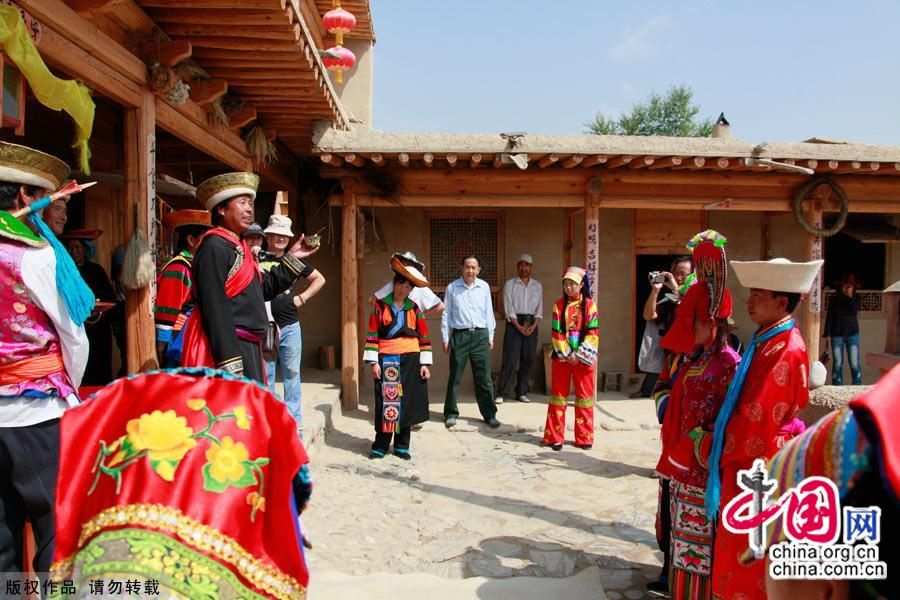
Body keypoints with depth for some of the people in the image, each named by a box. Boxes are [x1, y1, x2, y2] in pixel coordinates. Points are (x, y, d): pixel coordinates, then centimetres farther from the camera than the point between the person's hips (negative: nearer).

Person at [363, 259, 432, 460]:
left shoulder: (414, 309, 7)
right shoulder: (380, 306, 2)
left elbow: (423, 337, 8)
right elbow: (372, 335, 0)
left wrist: (425, 364, 3)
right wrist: (373, 362, -5)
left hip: (410, 360, 2)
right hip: (386, 360, -2)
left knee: (407, 403, 6)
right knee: (385, 402, -1)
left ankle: (401, 446, 18)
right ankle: (380, 445, 12)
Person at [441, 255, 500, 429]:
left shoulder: (484, 287, 5)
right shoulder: (452, 287, 1)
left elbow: (489, 312, 11)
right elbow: (446, 314, 5)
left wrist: (490, 337, 10)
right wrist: (445, 338, 2)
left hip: (480, 335, 1)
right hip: (459, 335, -1)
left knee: (484, 378, 5)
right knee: (455, 377, 5)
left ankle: (489, 414, 15)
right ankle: (451, 413, 18)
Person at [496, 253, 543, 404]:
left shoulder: (537, 286, 12)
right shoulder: (510, 284, 3)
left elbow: (539, 308, 8)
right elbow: (508, 308, -3)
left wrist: (534, 326, -7)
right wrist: (519, 326, -12)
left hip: (532, 325, 3)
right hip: (514, 324, -3)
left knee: (528, 360, 4)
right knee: (510, 360, -8)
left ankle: (521, 393, 13)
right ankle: (501, 393, -2)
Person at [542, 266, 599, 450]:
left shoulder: (590, 305, -1)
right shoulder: (558, 305, 2)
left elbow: (592, 333, -6)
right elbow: (556, 333, -2)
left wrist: (579, 355, -13)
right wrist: (567, 355, -10)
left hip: (584, 357, -1)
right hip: (562, 356, 1)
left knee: (584, 397, 6)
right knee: (558, 395, 6)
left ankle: (584, 437, 17)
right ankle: (555, 437, 13)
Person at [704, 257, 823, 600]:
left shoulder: (786, 350, -20)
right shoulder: (766, 341, 9)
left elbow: (757, 416, -20)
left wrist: (716, 448, -9)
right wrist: (719, 435, 7)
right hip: (745, 460, 9)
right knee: (739, 550, 19)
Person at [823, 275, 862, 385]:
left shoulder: (856, 298, 5)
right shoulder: (835, 298, 0)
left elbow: (855, 310, -13)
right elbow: (829, 316, -1)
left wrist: (850, 297, -16)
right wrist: (827, 334, -6)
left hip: (852, 334, 1)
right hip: (837, 335, -1)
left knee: (854, 363, -2)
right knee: (837, 363, 2)